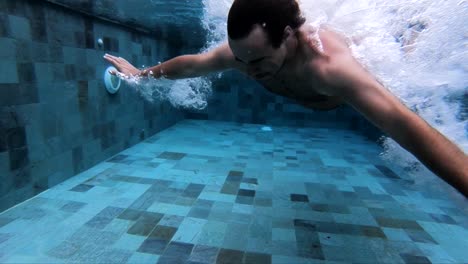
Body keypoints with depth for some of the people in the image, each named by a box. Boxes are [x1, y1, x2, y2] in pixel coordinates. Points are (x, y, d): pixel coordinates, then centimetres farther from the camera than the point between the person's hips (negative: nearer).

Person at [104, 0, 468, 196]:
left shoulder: (327, 61, -53)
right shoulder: (244, 49, -35)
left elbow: (405, 125, -59)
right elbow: (191, 64, -19)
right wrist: (142, 73, -11)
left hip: (351, 86, -3)